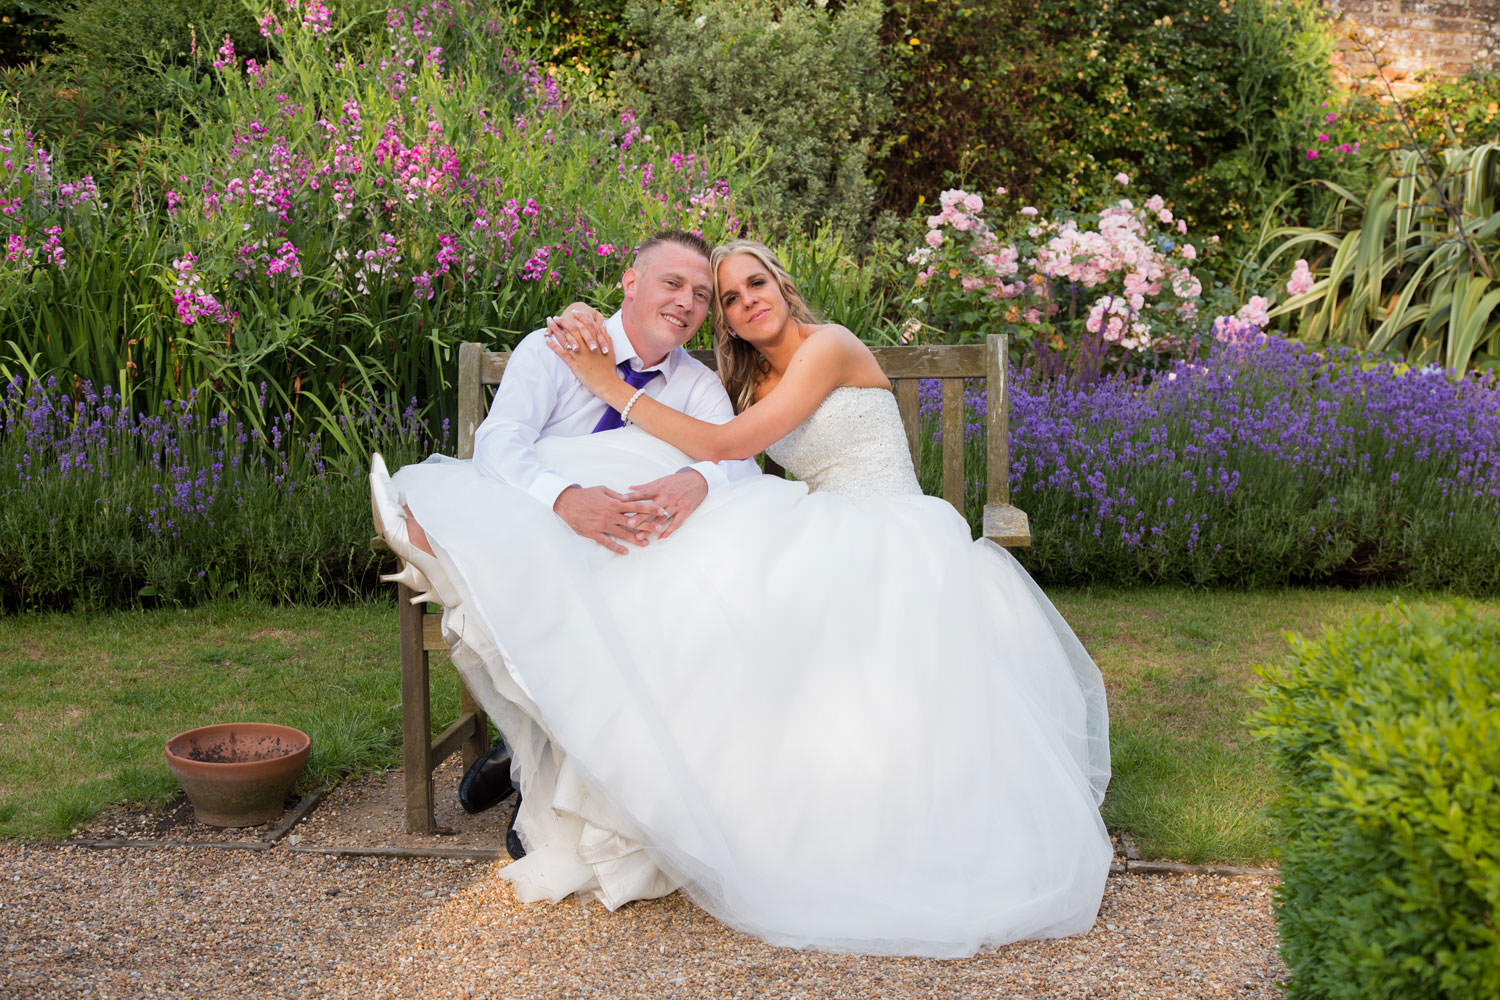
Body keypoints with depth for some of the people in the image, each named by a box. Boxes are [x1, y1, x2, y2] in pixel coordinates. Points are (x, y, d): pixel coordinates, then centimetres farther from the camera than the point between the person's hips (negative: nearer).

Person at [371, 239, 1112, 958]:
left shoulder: (829, 346, -5)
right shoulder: (754, 383, 20)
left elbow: (724, 446, -13)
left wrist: (612, 386, -10)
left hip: (889, 544, -7)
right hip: (827, 546, 7)